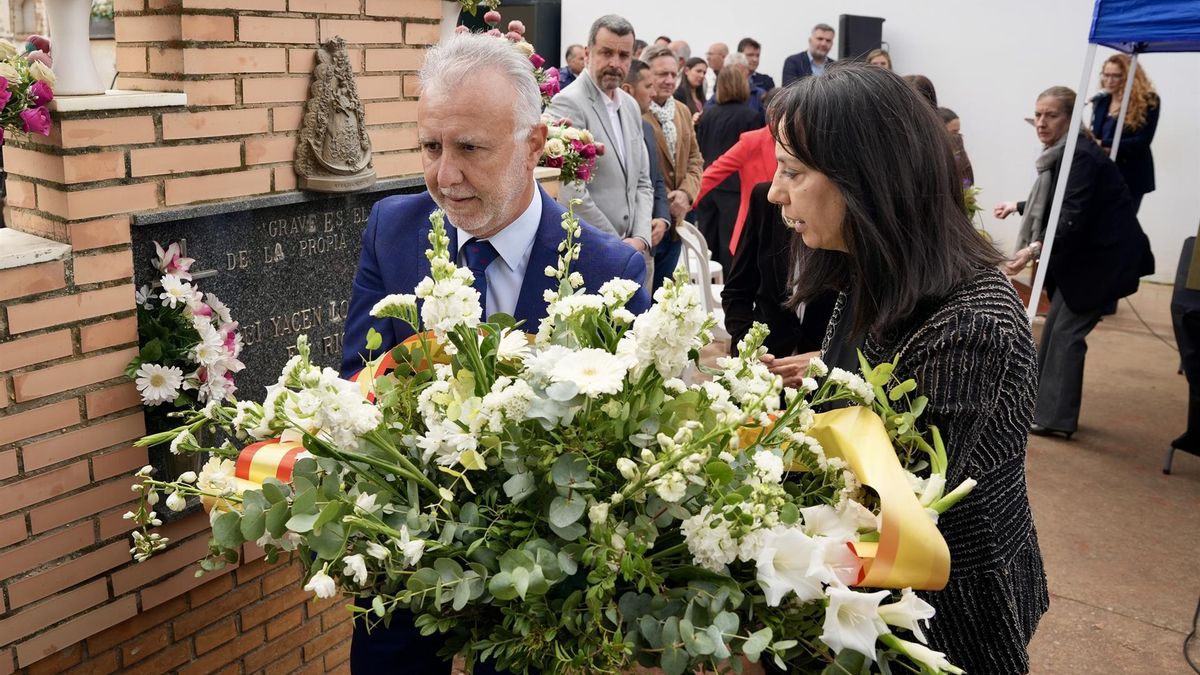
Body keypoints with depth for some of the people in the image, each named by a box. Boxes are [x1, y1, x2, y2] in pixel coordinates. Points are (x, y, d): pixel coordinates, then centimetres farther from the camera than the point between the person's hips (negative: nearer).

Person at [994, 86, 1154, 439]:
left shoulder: (1081, 157, -21)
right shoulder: (1062, 153, 8)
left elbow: (1075, 217, -31)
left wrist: (1035, 249, -41)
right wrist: (1017, 207, 29)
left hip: (1104, 257, -10)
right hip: (1081, 254, 10)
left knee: (1067, 331, -7)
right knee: (1054, 327, 13)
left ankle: (1056, 417, 0)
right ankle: (1041, 405, 24)